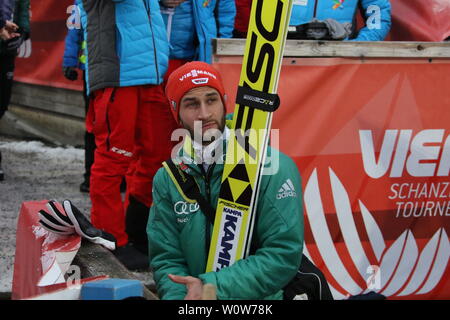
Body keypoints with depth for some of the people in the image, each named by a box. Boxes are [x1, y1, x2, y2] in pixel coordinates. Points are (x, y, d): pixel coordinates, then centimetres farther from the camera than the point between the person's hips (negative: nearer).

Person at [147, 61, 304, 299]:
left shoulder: (273, 167, -7)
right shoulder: (166, 179, 5)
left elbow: (284, 254, -11)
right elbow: (167, 259, 6)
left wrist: (212, 286, -16)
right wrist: (179, 295, -15)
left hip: (261, 297, -2)